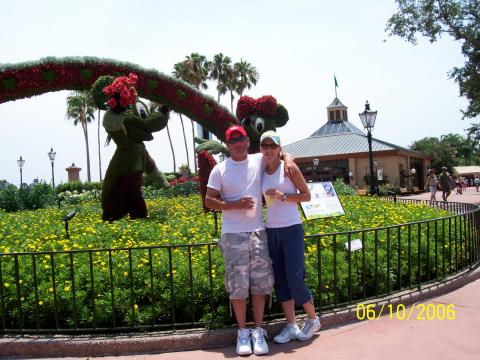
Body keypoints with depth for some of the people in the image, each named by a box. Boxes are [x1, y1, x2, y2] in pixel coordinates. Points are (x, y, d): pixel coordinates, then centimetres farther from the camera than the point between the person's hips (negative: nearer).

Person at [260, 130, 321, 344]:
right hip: (271, 230, 5)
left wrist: (283, 196, -15)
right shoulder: (262, 172, 10)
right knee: (280, 280, 6)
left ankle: (313, 320, 18)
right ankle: (291, 326, 17)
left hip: (291, 228, -5)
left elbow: (306, 196, -3)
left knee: (294, 278, -5)